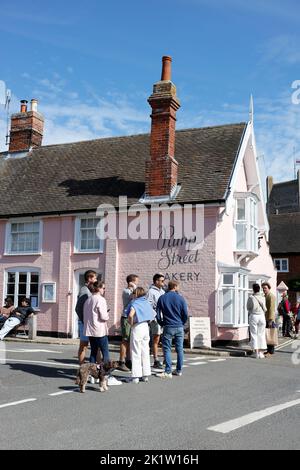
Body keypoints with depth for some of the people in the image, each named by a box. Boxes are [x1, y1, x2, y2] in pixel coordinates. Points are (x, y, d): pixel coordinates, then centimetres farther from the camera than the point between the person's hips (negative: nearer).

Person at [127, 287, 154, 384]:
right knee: (145, 352, 12)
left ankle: (136, 376, 2)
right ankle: (145, 375, 17)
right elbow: (153, 313, 19)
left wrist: (131, 323, -13)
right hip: (146, 327, 7)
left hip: (137, 328, -7)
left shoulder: (135, 303, -12)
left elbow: (130, 315, -29)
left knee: (136, 353, 0)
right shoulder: (146, 302, 9)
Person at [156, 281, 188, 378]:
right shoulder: (180, 298, -2)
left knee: (167, 349, 1)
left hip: (168, 327, -1)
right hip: (179, 327, 1)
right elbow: (185, 314, 0)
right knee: (179, 349, 10)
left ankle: (168, 372, -3)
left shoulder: (162, 298, 0)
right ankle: (179, 370, 16)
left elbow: (158, 314, 2)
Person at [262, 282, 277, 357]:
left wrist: (270, 320, -20)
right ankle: (269, 350, 16)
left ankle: (271, 352, -3)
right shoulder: (265, 296, 17)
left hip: (270, 319, -9)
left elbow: (272, 309, -17)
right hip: (265, 319, 9)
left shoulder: (271, 296, -11)